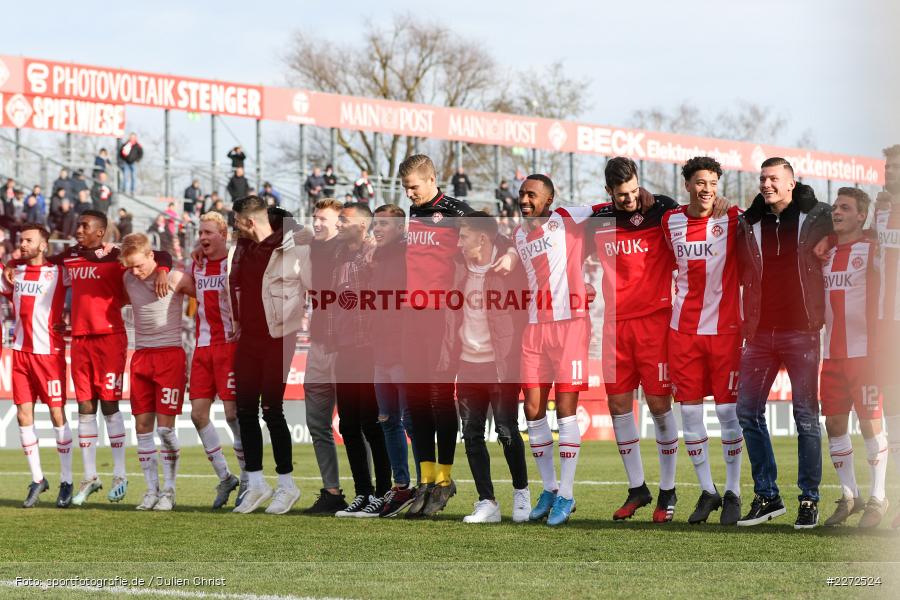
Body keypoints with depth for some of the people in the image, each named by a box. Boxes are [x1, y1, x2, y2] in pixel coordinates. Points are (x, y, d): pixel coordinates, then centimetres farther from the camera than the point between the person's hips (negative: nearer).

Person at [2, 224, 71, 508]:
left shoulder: (58, 272, -2)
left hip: (49, 351, -5)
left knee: (57, 414, -2)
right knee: (24, 415, 3)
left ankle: (66, 481, 5)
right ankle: (37, 479, 13)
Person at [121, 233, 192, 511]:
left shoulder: (175, 278, -7)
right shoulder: (128, 279, 5)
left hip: (170, 355, -5)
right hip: (141, 356, 5)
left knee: (165, 426, -8)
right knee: (142, 425, 2)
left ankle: (168, 490, 0)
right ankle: (151, 489, 10)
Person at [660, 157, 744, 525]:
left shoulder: (733, 219, -5)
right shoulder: (671, 222, 4)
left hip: (725, 327, -3)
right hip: (683, 329, 3)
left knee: (728, 412, -1)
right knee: (689, 410, 3)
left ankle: (732, 493, 9)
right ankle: (707, 491, 15)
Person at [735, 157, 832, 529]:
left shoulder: (816, 217, 0)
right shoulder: (750, 223, 10)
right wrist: (747, 324, 7)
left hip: (801, 331, -4)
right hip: (761, 332, 4)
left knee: (806, 415, -3)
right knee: (748, 411, 2)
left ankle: (810, 500, 4)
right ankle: (767, 496, 11)